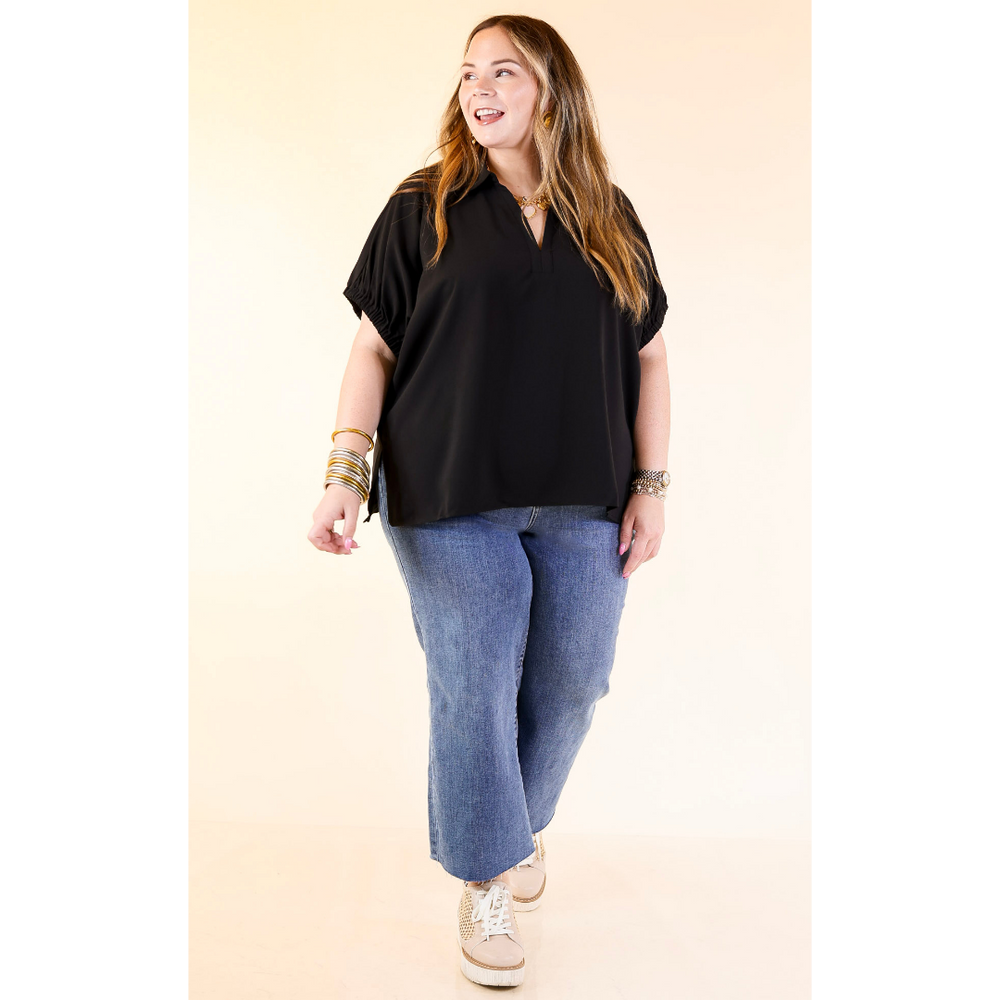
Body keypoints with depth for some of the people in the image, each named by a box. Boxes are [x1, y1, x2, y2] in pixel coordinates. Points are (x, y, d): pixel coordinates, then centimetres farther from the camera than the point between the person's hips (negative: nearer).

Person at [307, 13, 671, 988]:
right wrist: (346, 477, -10)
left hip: (584, 505, 3)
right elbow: (373, 350, 0)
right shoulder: (423, 210, 3)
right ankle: (486, 882, 22)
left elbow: (648, 358, 11)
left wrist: (651, 487, 4)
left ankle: (518, 825, 39)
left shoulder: (611, 220, 10)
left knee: (568, 682, 10)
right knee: (474, 686, 1)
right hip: (453, 504, -2)